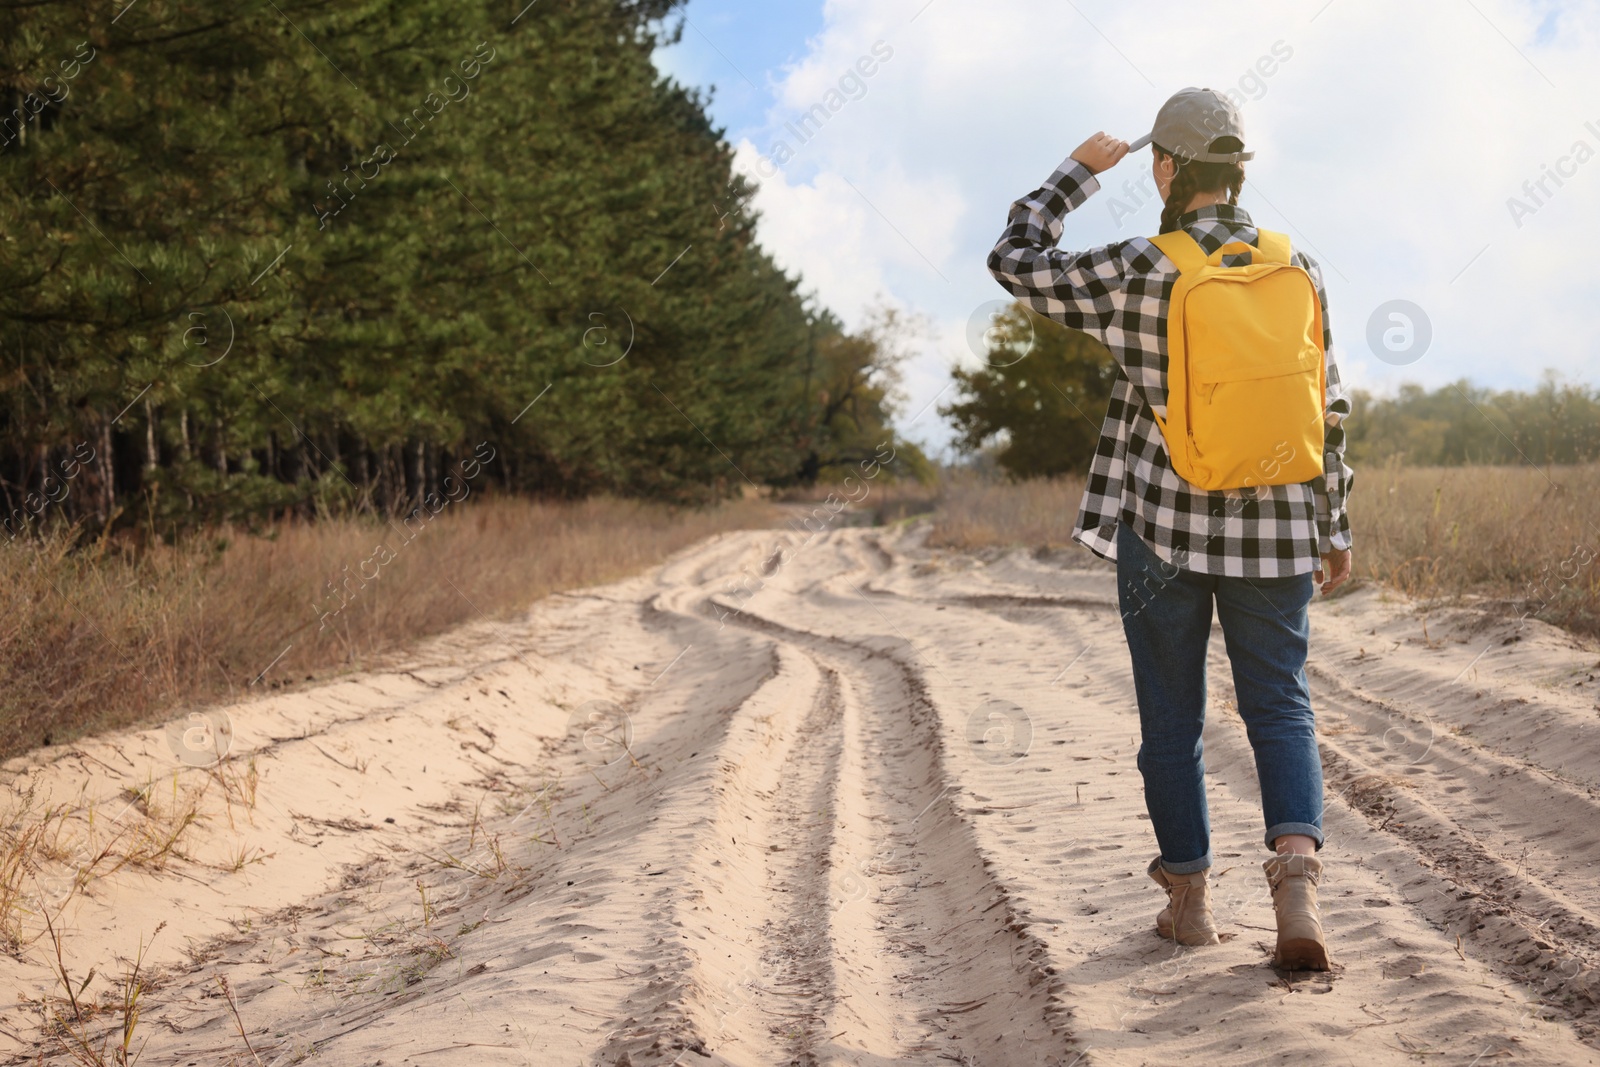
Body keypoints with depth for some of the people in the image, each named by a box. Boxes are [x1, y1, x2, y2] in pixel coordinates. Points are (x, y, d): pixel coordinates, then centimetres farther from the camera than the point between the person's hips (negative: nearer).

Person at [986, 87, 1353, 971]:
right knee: (1279, 706, 8)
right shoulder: (1297, 272, -1)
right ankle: (1296, 865, -15)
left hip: (1164, 522, -2)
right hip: (1272, 526, 2)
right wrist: (1333, 528, 12)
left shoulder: (1139, 275, -12)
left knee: (1171, 714, 11)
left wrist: (1078, 171, 9)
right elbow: (1327, 408, 3)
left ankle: (1189, 895, 19)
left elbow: (1016, 262, -1)